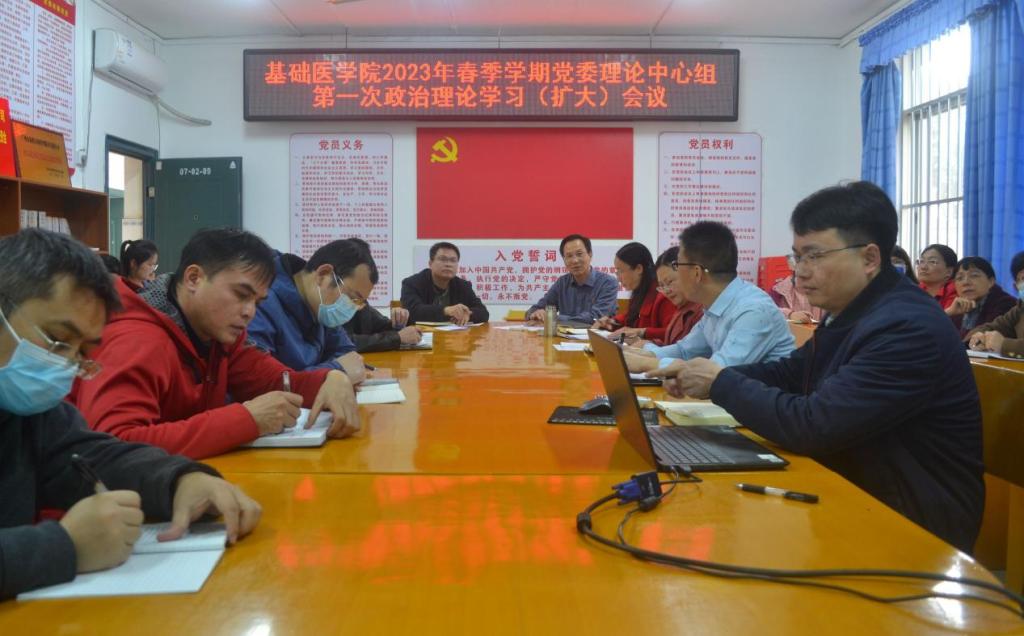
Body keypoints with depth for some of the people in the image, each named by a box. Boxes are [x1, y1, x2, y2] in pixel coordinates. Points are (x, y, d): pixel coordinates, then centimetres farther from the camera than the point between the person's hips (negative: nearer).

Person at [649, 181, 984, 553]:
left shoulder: (907, 328, -26)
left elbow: (810, 426, -29)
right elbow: (789, 372, 13)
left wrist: (721, 383, -16)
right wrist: (710, 377, -4)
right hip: (858, 493, 8)